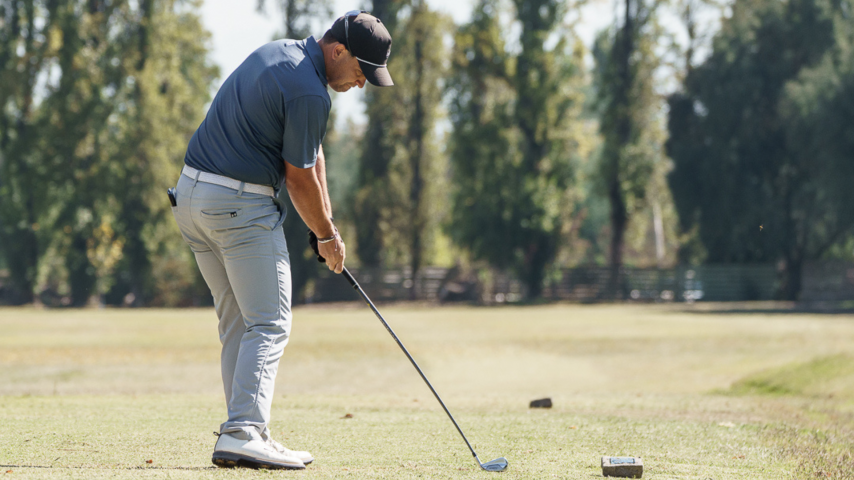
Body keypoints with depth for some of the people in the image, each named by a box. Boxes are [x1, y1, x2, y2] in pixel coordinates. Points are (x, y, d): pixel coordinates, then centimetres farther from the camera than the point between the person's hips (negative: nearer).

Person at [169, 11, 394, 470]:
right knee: (269, 324, -6)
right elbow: (300, 178, -9)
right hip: (241, 205, -10)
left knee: (237, 323, 11)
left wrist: (325, 220, 13)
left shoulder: (278, 53, 14)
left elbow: (312, 152, 15)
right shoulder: (309, 94, -17)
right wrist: (326, 235, 6)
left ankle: (248, 435, 10)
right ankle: (241, 435, -16)